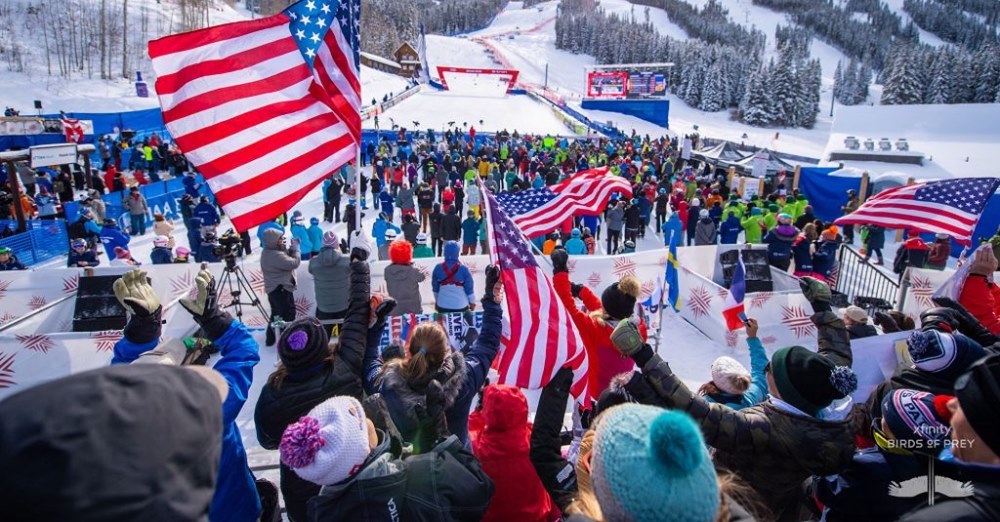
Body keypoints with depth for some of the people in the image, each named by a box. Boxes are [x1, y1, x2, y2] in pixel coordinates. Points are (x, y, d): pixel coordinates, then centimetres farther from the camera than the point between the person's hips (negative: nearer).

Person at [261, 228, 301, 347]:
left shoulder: (268, 252, 6)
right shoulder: (275, 255, -28)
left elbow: (286, 257, 9)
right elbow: (294, 263, -26)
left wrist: (291, 248, -8)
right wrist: (295, 248, -14)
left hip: (275, 289, 11)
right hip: (281, 289, -11)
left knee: (277, 315, 23)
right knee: (288, 315, 0)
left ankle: (271, 338, 34)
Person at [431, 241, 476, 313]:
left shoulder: (438, 268, -7)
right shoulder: (463, 269, -13)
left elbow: (435, 288, 5)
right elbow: (469, 288, -6)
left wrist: (437, 301, 21)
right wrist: (472, 302, 10)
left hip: (443, 305, 2)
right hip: (461, 306, -2)